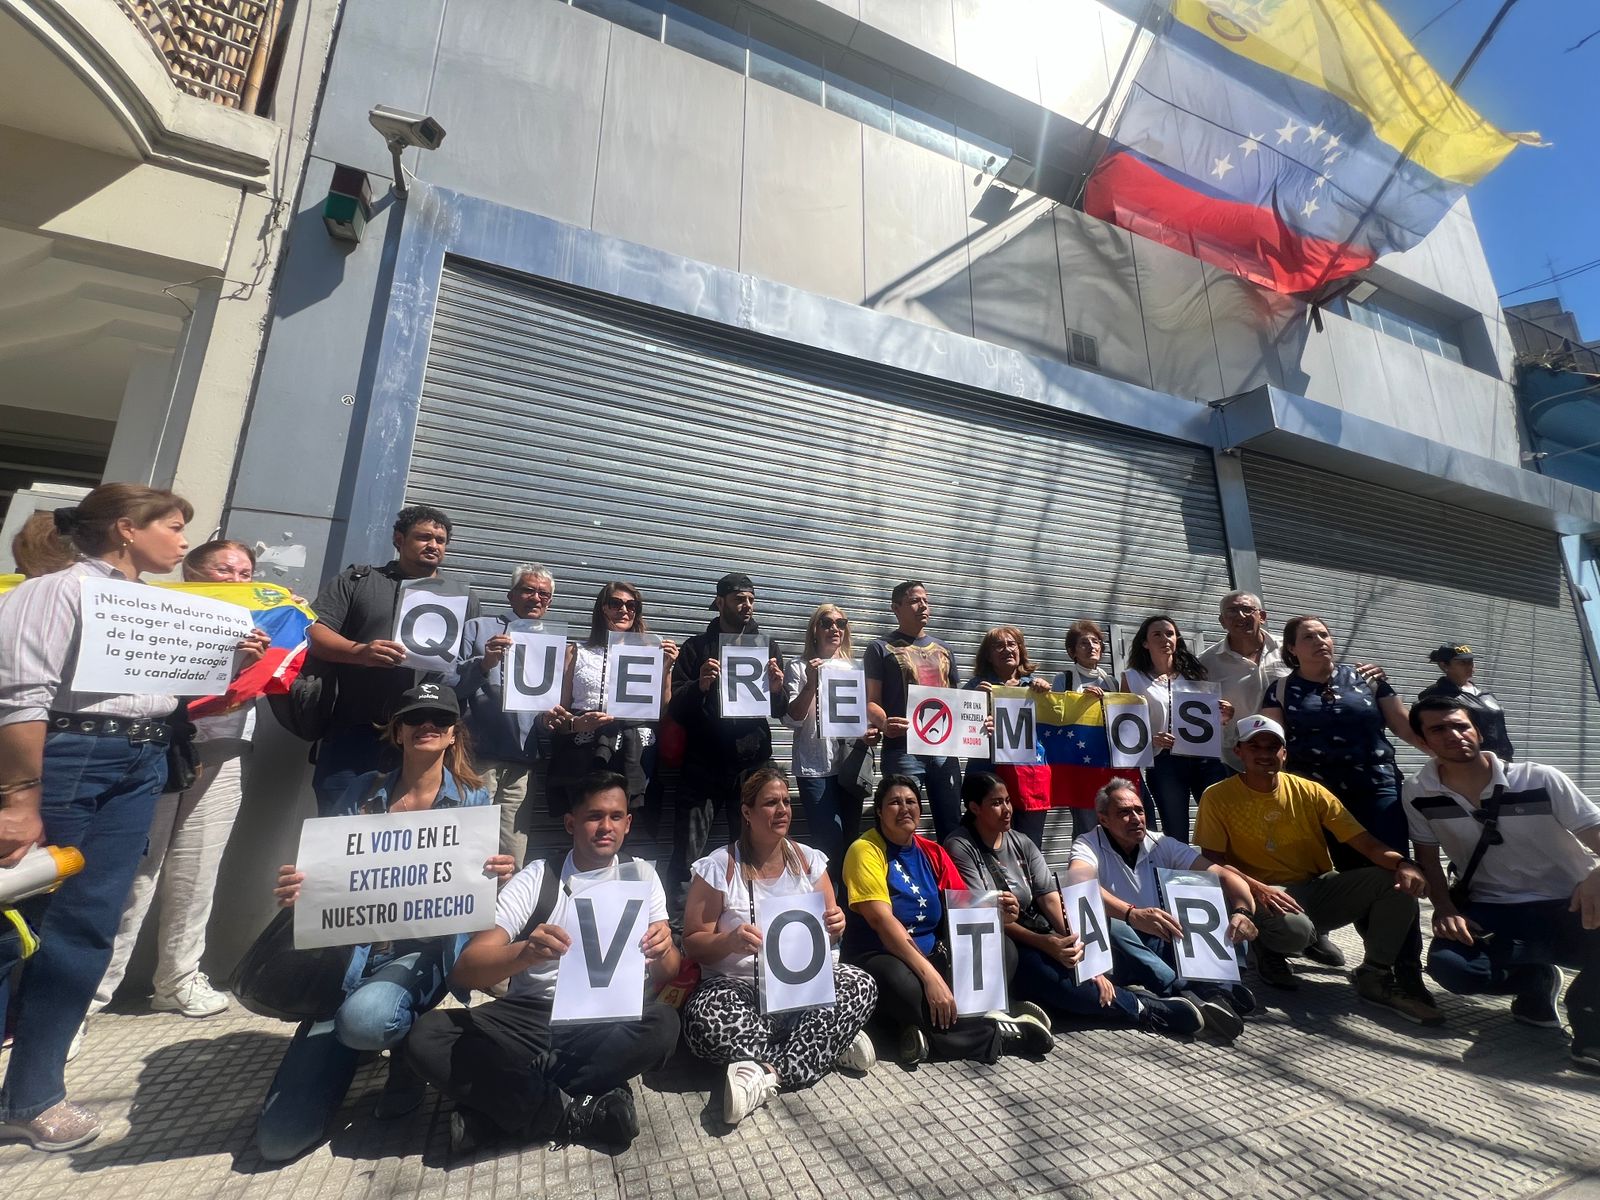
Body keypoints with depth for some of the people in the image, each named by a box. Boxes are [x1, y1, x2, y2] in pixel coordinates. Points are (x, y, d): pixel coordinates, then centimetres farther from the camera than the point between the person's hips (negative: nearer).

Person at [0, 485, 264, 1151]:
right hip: (65, 759, -6)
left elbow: (178, 688, 18)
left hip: (141, 767, 6)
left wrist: (236, 664, 2)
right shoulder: (58, 589, -7)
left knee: (86, 927, 7)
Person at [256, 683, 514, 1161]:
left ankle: (412, 1044, 0)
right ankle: (365, 1040, 26)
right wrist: (295, 888, -21)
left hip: (423, 952, -2)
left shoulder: (473, 798, -1)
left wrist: (499, 876, -26)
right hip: (352, 950, 3)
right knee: (278, 1138, -3)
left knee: (364, 1018, -37)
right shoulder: (364, 790, 3)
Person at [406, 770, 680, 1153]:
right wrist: (525, 953, -36)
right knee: (427, 1037, -25)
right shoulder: (536, 877, -3)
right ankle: (575, 1114, -21)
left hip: (605, 1021, 0)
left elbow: (666, 976, -4)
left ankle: (506, 1107, -17)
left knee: (663, 1024, -31)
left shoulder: (639, 875, 1)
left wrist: (663, 953, -29)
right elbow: (465, 970, -14)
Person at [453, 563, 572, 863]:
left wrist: (548, 718, -4)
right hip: (477, 759, -3)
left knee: (512, 861, 5)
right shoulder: (478, 628, 7)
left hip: (523, 766, 3)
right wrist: (484, 663, -18)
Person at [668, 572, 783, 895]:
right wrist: (699, 686, -21)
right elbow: (675, 707, -1)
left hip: (752, 764, 2)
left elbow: (780, 711, 8)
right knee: (686, 859, 1)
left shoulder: (767, 646, 10)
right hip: (702, 765, -1)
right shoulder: (696, 647, 5)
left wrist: (776, 690, -15)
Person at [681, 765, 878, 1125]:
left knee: (861, 985, -25)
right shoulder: (719, 867, -7)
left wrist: (836, 926, -15)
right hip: (741, 987, -2)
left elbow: (829, 930, 10)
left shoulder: (808, 859, 4)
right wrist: (731, 941, -27)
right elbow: (693, 944, -6)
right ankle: (833, 1044, -22)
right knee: (702, 1018, -34)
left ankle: (768, 1073, -21)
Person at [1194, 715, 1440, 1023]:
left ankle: (1376, 977, -1)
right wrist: (1257, 888, -27)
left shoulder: (1310, 791, 0)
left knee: (1399, 882, -17)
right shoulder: (1218, 797, -9)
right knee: (1295, 928, -38)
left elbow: (1365, 842, -3)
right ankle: (1269, 951, 1)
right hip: (1265, 895, -4)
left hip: (1320, 889, 5)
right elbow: (1213, 862, -10)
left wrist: (1402, 863, -25)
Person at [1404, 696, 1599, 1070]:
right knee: (1447, 965, -27)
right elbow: (1427, 856, 2)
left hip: (1570, 907, -1)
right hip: (1492, 912, 1)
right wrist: (1446, 909, -10)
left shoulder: (1541, 780, -11)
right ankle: (1534, 982, 8)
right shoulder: (1419, 793, -8)